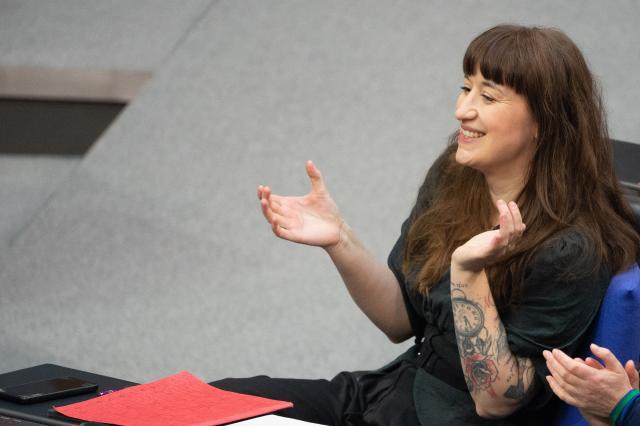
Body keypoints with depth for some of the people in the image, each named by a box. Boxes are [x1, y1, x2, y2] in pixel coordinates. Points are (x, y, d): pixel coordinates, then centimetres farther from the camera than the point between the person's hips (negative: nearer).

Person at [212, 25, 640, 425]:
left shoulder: (572, 250, -23)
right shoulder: (452, 179, -1)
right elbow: (401, 321, 6)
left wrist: (468, 273, -32)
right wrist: (339, 241, -10)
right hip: (398, 389, 7)